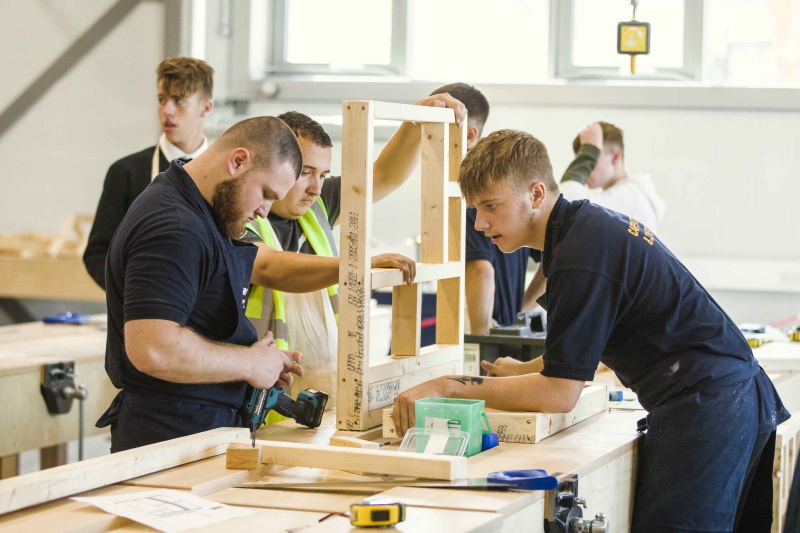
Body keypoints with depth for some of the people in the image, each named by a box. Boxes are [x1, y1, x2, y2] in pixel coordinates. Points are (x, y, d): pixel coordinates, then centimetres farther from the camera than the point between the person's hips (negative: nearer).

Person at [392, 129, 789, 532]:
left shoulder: (583, 256, -18)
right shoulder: (590, 223, 13)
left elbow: (559, 395, -17)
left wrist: (447, 388, -14)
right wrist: (523, 370, 24)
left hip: (703, 404, -11)